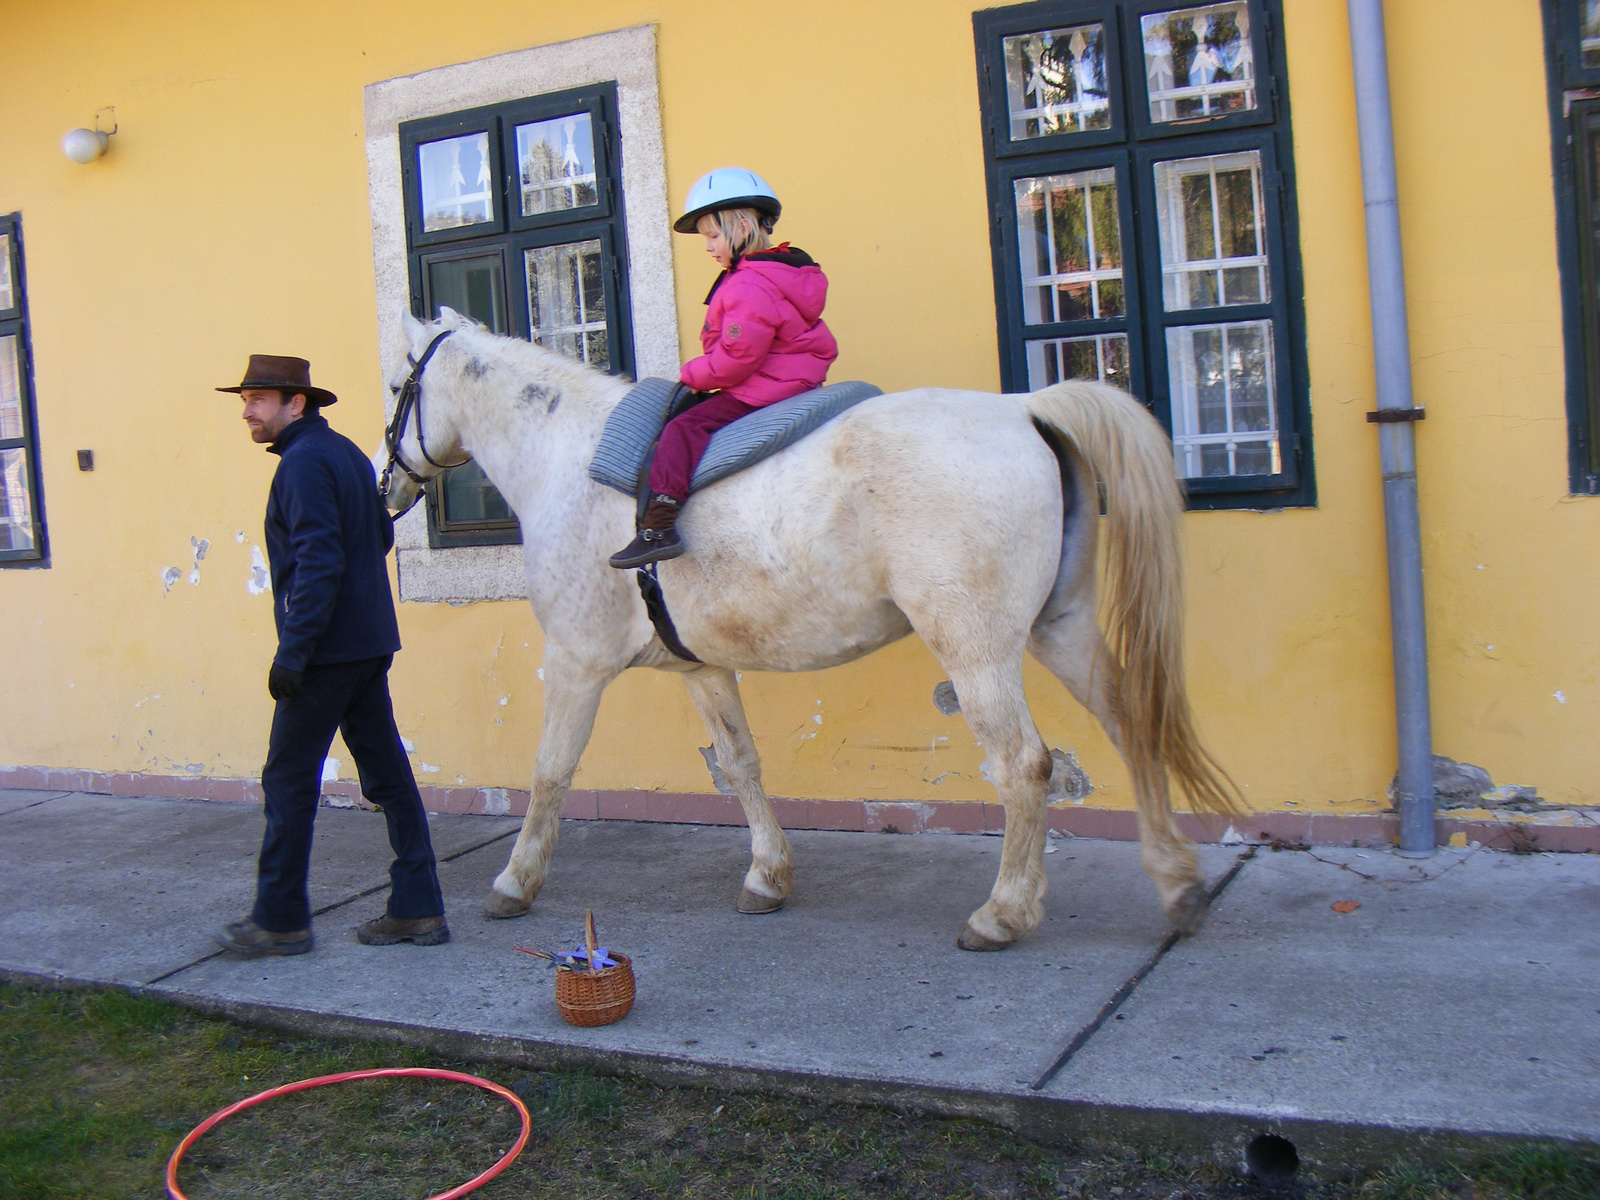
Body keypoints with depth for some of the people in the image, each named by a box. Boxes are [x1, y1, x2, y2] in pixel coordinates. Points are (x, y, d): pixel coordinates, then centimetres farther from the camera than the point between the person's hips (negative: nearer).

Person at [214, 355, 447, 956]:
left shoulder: (304, 462, -14)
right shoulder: (346, 452, 14)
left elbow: (318, 563, -22)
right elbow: (382, 536, 22)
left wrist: (292, 651, -22)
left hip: (326, 650, -9)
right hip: (369, 643, 9)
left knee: (288, 781, 2)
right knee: (388, 774, 10)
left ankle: (280, 919, 12)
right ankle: (418, 908, 15)